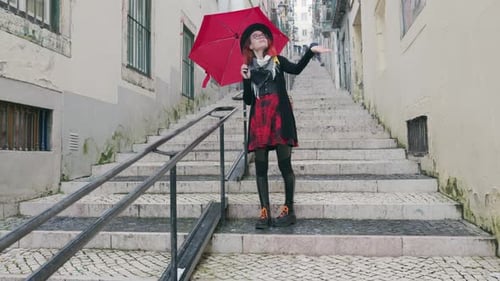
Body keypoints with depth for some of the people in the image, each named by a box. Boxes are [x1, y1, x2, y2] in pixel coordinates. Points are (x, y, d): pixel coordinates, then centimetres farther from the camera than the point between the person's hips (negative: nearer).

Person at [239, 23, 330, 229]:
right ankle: (264, 212, 5)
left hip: (280, 117, -1)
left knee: (284, 163, -5)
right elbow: (247, 100, 10)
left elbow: (296, 69, -7)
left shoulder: (277, 61, 15)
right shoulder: (248, 67, 15)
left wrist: (310, 51, -17)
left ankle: (289, 210, 7)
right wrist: (246, 79, -3)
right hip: (259, 119, 2)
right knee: (260, 166, -1)